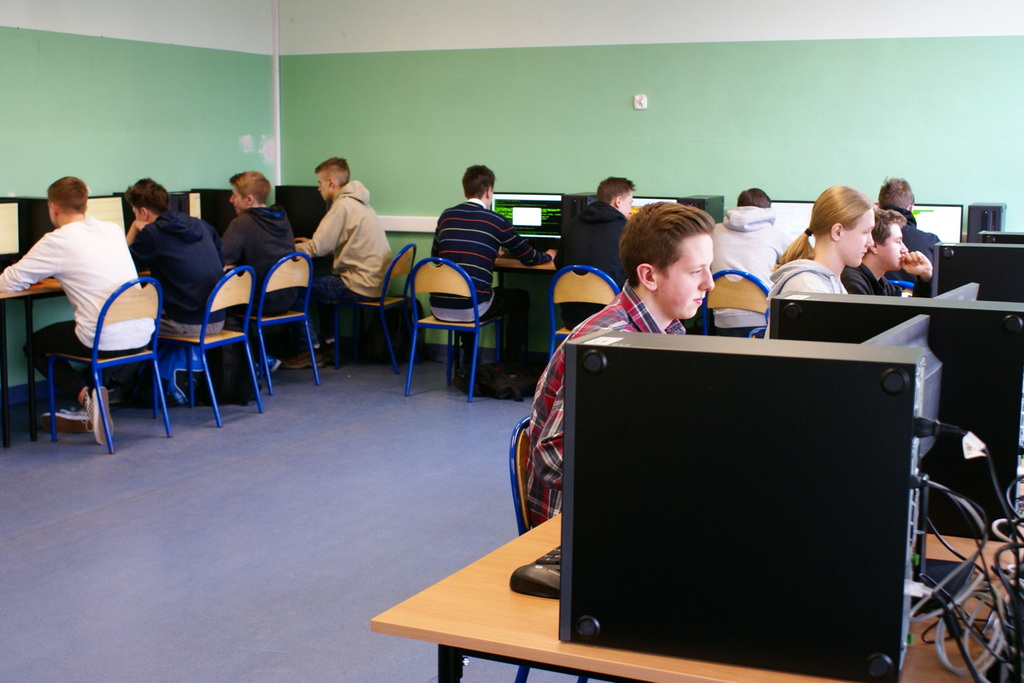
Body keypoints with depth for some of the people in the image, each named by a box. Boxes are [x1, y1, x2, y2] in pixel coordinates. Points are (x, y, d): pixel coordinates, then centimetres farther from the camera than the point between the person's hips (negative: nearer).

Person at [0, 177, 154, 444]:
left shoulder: (56, 242, -7)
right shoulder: (113, 230, 10)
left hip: (105, 342, -7)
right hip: (142, 337, 7)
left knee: (36, 344, 20)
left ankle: (86, 395, 1)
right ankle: (90, 411, 27)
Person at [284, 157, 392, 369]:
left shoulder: (343, 206, -14)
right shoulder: (359, 202, 16)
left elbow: (317, 248, -16)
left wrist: (290, 248, 0)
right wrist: (311, 243, 22)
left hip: (361, 286, -10)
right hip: (377, 281, 10)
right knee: (322, 282, 27)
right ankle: (330, 343, 26)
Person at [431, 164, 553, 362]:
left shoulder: (446, 216, 10)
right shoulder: (497, 222, -1)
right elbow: (529, 258, 9)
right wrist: (548, 256, 34)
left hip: (438, 309, 5)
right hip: (472, 309, -4)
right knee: (521, 298, 21)